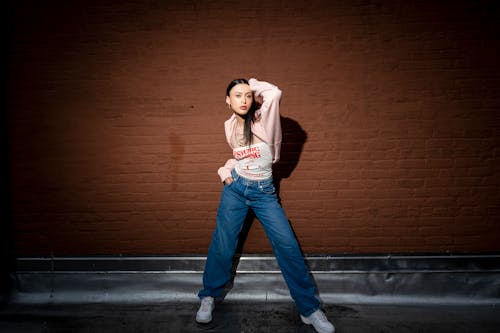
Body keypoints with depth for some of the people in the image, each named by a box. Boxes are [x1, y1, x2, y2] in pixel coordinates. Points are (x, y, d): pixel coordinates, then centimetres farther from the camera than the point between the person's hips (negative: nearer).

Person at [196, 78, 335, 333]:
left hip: (264, 191, -3)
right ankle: (209, 296, 27)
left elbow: (274, 93, -29)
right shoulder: (230, 126, 7)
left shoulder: (262, 119, -8)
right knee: (222, 244, 3)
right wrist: (225, 169, 3)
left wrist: (253, 85, -9)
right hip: (235, 188, 3)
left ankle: (309, 309, 7)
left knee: (288, 246, -8)